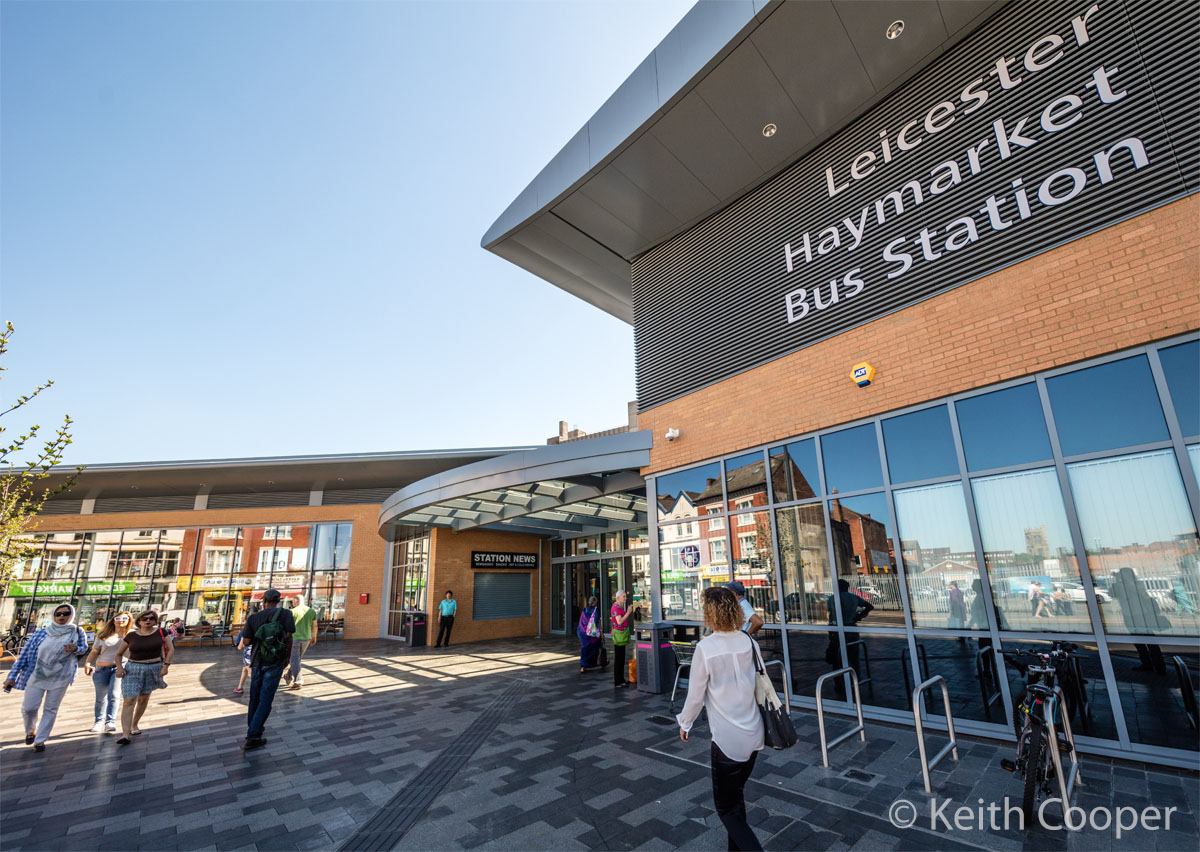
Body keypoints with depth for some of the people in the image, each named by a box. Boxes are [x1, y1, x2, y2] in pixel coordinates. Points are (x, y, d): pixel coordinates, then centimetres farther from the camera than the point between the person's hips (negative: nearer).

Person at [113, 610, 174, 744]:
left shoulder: (161, 632, -1)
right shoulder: (131, 636, 0)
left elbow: (170, 649, 1)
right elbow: (119, 654, 11)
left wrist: (166, 665, -8)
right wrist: (119, 667, -5)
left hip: (153, 669, 1)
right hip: (132, 670, -1)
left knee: (143, 699, 12)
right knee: (129, 701, -10)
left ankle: (134, 725, 31)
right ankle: (125, 734, -13)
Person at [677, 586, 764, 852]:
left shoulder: (706, 648, -19)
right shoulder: (750, 643, -4)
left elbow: (695, 695, -10)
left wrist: (685, 724, 7)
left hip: (727, 738, -6)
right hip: (754, 733, 6)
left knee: (726, 807, 11)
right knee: (736, 795, 24)